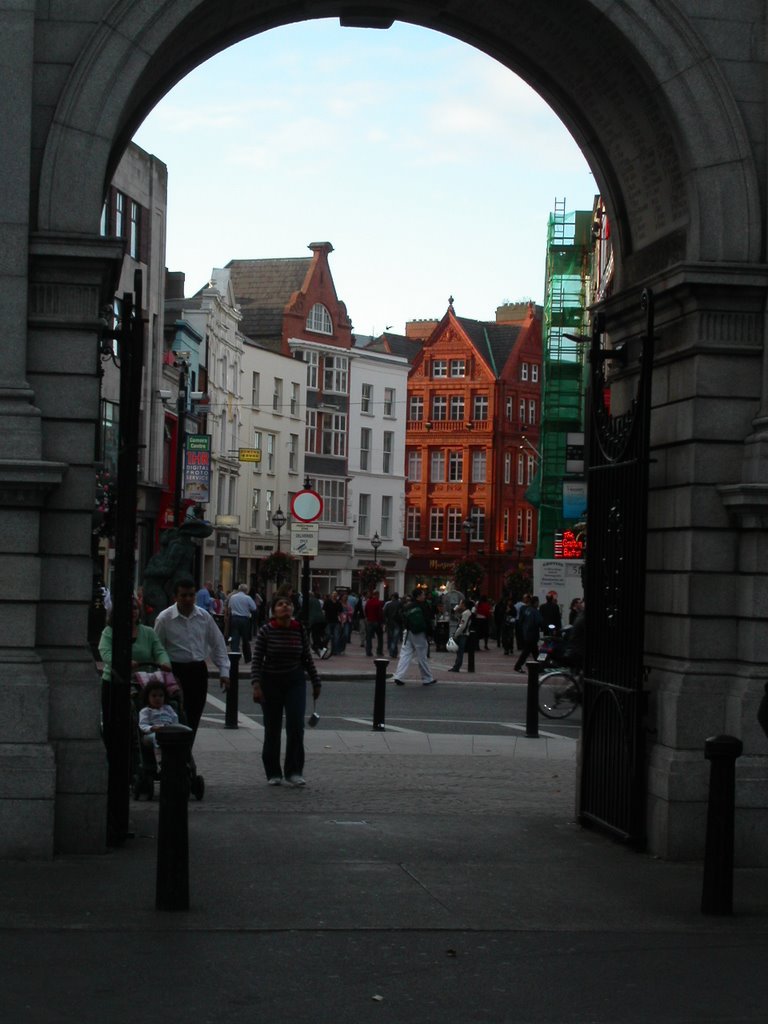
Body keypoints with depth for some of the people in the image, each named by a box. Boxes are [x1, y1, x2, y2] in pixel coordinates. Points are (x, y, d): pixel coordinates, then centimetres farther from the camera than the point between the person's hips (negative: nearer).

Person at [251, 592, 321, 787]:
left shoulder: (300, 630, -2)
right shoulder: (266, 631, -9)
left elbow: (307, 659, 7)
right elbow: (257, 660, -9)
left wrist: (315, 683, 11)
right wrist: (256, 685, -20)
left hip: (295, 682, 1)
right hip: (271, 682, -1)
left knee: (296, 726, -11)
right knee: (272, 729, 5)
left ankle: (294, 772, -2)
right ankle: (273, 773, 17)